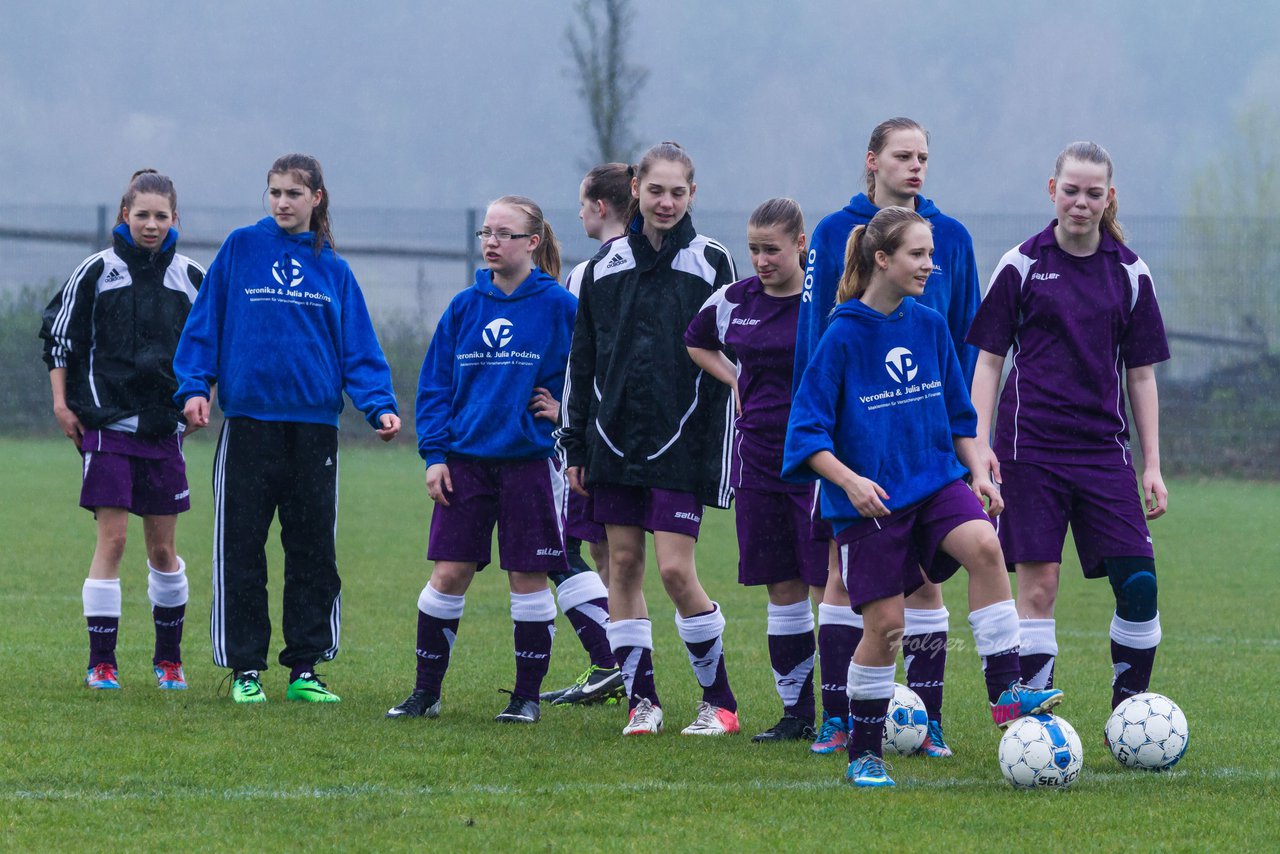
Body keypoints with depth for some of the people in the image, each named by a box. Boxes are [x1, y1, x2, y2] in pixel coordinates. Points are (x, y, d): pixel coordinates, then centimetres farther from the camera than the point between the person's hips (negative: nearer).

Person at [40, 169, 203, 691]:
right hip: (107, 422, -3)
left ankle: (168, 657, 20)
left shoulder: (191, 278, 6)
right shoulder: (97, 271, -2)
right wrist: (62, 402, 0)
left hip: (164, 427, 3)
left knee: (163, 546, 7)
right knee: (111, 538, -9)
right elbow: (58, 334, 4)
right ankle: (101, 662, -5)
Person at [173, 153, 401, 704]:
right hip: (248, 419, -2)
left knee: (314, 552, 4)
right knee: (241, 552, 0)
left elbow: (358, 349, 6)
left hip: (314, 424, 2)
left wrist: (379, 406, -8)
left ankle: (305, 670, 10)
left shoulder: (332, 270, 9)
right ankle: (245, 669, 7)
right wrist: (194, 386, -9)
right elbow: (205, 322, 3)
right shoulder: (242, 249, 3)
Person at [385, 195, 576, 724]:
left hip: (531, 458, -3)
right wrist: (434, 453, 0)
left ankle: (527, 696, 13)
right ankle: (425, 691, 10)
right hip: (467, 459, 3)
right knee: (449, 574, 1)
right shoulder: (465, 307, 6)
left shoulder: (558, 306, -4)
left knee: (527, 578, 2)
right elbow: (434, 383, 9)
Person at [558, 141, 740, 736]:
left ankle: (719, 702, 3)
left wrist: (718, 458, -7)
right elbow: (581, 359, 12)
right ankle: (641, 700, 10)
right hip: (615, 440, 4)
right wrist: (575, 444, 8)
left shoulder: (711, 263, 0)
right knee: (624, 564, 3)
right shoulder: (607, 264, 8)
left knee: (676, 569, -9)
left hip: (680, 441, -4)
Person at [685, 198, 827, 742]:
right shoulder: (733, 301, 7)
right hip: (758, 457, 5)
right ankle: (796, 712, 15)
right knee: (782, 590, 8)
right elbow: (696, 343, 26)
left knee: (827, 588, -7)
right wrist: (735, 381, 11)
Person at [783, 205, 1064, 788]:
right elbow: (807, 432, -10)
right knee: (885, 622, -4)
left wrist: (977, 471, 5)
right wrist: (849, 480, -23)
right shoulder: (844, 335, -10)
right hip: (871, 499, -4)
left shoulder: (929, 327, 6)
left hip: (934, 479, 4)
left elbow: (957, 413, 18)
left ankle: (1007, 692, -23)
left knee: (984, 545, -25)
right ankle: (863, 754, 13)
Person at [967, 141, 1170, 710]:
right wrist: (980, 443, -6)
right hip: (1031, 446, -2)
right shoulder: (1022, 265, 1)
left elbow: (1141, 374, 11)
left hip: (1104, 449, 2)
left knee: (1138, 583, -7)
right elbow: (990, 359, 4)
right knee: (1038, 584, -5)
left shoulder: (1129, 273, 7)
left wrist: (1152, 466, 8)